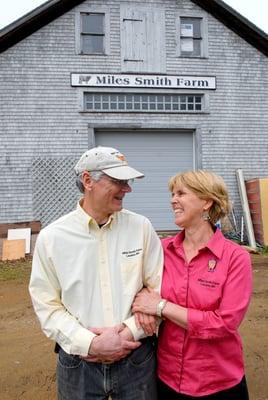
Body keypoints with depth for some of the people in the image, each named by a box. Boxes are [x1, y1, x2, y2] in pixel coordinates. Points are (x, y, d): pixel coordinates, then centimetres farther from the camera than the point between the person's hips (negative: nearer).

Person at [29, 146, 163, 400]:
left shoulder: (141, 227, -5)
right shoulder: (51, 237, -8)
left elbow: (160, 288, -3)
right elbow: (47, 305, -6)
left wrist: (130, 331, -13)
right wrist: (91, 344, -15)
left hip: (136, 358, 1)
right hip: (78, 363, 0)